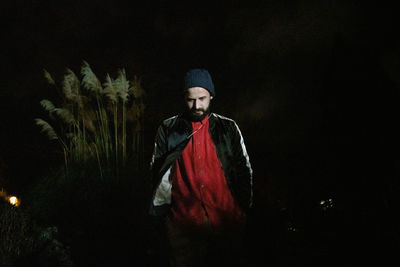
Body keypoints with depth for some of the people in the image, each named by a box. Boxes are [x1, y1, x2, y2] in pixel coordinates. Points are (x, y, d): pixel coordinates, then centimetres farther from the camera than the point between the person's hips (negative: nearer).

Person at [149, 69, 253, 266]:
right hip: (183, 223, 0)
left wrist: (244, 210, 8)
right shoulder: (168, 129, 4)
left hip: (225, 220, 1)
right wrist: (161, 208, 5)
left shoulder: (228, 128, 5)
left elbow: (244, 169, 10)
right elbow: (157, 172, 10)